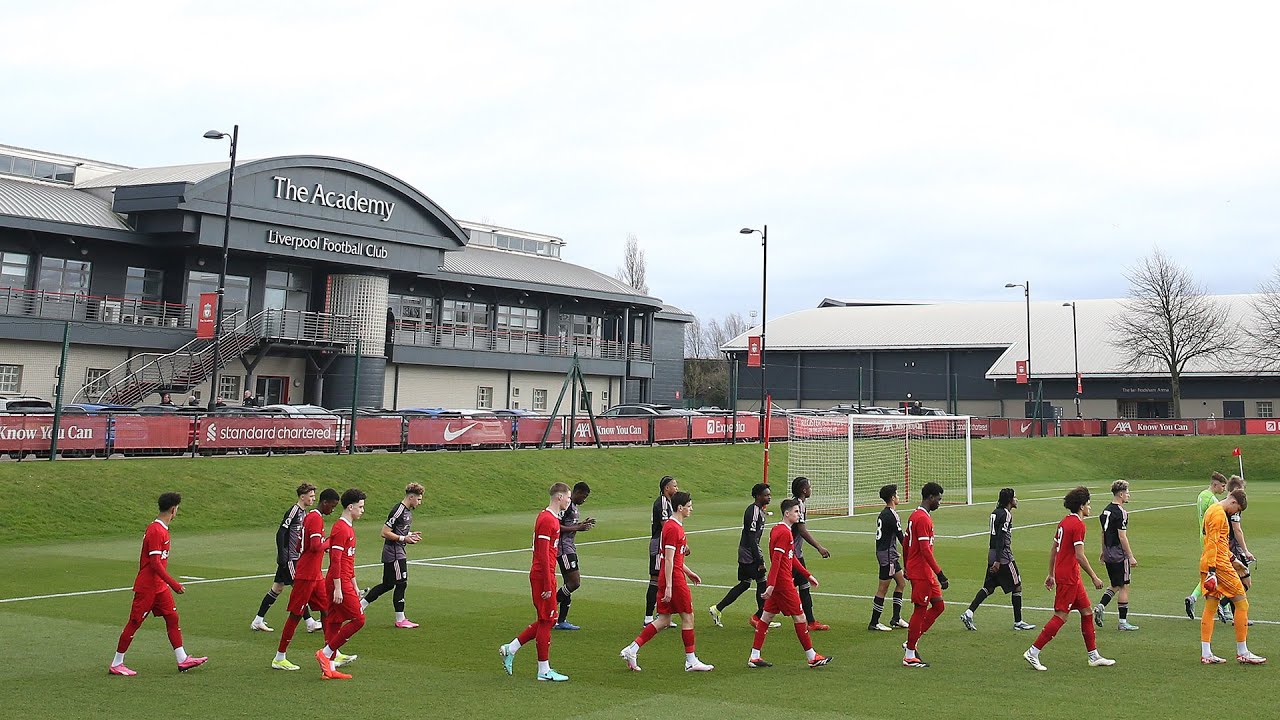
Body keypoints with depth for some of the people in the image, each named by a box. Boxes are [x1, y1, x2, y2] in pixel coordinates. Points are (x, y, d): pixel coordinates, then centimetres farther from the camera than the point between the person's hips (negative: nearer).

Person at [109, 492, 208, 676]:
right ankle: (116, 664, 10)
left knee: (172, 617, 8)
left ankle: (183, 660, 10)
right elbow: (155, 563, -25)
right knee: (134, 623, -1)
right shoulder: (156, 531, -21)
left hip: (159, 586, 10)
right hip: (147, 588, -10)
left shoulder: (161, 529, 10)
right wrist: (174, 584, -23)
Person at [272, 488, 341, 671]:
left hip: (315, 575, 10)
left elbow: (299, 547, 18)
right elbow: (316, 546, -28)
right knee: (296, 614, -2)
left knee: (326, 609, 9)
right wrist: (328, 542, -10)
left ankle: (333, 655, 13)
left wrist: (323, 546, 12)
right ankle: (279, 658, 6)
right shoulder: (316, 518, -17)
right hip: (306, 576, -10)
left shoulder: (309, 515, 14)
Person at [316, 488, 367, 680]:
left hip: (344, 583, 10)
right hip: (340, 584, -10)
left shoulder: (348, 528, 18)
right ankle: (325, 653, -4)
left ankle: (329, 668, 10)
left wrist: (354, 586, 26)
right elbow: (335, 560, -19)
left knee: (334, 622, 9)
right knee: (358, 619, -8)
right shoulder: (341, 529, -14)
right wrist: (338, 588, -21)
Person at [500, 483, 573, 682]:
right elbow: (543, 555, -21)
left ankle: (510, 649, 19)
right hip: (543, 576, -10)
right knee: (546, 621, -2)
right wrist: (548, 585, -21)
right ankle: (544, 671, 6)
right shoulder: (547, 520, -17)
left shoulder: (551, 518, 14)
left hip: (540, 575, 10)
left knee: (546, 620, 14)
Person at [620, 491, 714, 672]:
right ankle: (691, 661, 10)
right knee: (688, 617, 2)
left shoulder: (673, 526, 16)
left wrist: (688, 572, 28)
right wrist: (668, 587, -21)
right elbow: (669, 560, -19)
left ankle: (631, 650, 4)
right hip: (674, 579, -10)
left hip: (667, 578, 10)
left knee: (664, 620, 9)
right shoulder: (674, 528, -16)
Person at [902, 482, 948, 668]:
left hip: (925, 573, 10)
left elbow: (906, 544, 20)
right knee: (920, 610, -3)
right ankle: (910, 656, 5)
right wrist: (940, 575, -23)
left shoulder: (914, 515, 13)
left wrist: (908, 567, 28)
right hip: (921, 573, -10)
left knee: (938, 605, 14)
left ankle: (912, 642, 18)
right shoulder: (923, 519, -18)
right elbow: (925, 550, -24)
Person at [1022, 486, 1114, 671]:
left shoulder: (1065, 521, 12)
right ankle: (1032, 653, -5)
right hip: (1068, 577, -10)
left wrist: (1051, 574, 22)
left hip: (1061, 573, 10)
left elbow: (1053, 549, 16)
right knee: (1061, 616, -6)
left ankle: (1094, 656, 20)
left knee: (1086, 610, 14)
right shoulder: (1078, 525, -16)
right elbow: (1079, 556, -20)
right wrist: (1094, 577, -12)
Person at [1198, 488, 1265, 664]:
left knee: (1210, 607, 8)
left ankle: (1206, 654, 6)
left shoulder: (1213, 510, 19)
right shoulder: (1219, 513, -13)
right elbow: (1212, 543, -20)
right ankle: (1242, 653, 3)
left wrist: (1232, 559, 28)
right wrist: (1212, 570, -24)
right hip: (1219, 565, -10)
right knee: (1242, 603, -2)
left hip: (1209, 565, 10)